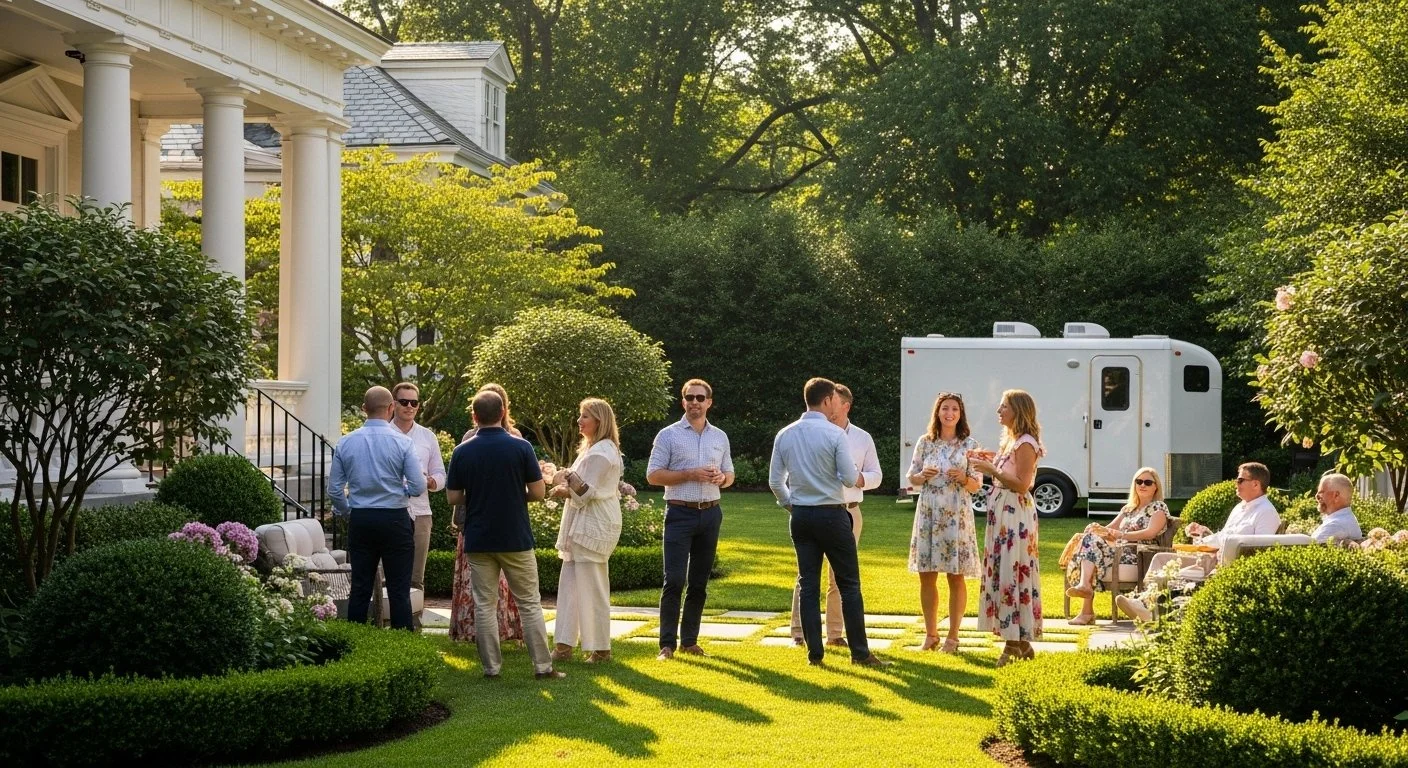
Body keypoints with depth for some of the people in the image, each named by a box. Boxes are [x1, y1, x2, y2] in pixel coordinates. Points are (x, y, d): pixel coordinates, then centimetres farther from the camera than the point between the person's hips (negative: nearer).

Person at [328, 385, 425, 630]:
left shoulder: (346, 443, 1)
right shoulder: (402, 442, -8)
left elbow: (334, 490, 4)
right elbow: (418, 487, -9)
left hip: (360, 520, 3)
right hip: (395, 520, -3)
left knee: (360, 588, 8)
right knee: (399, 591, 1)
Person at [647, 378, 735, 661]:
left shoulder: (720, 437, 12)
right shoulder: (669, 435, -1)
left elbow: (730, 475, 19)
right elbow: (653, 475, -6)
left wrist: (721, 478, -6)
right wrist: (690, 474, -15)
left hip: (710, 513, 5)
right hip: (680, 513, -4)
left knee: (699, 582, 8)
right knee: (674, 580, -10)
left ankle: (689, 640, 16)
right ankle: (667, 644, -7)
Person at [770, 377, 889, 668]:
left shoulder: (785, 435, 4)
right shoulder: (834, 434, -11)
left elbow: (775, 481, 7)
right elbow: (850, 479, -13)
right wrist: (858, 477, 10)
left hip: (801, 515, 5)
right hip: (832, 514, -5)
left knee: (808, 584, 8)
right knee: (849, 583, 2)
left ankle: (814, 652, 7)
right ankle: (859, 652, 2)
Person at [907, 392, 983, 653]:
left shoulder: (969, 444, 1)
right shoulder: (925, 443, 7)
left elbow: (977, 485, 2)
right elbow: (912, 477, 12)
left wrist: (963, 478, -19)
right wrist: (923, 475, -10)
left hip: (956, 515, -2)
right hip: (928, 513, 3)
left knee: (956, 577, 0)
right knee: (926, 577, 5)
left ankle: (953, 636, 8)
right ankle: (931, 634, 16)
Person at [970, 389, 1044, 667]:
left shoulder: (1026, 444, -12)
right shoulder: (1009, 441, 17)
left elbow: (1021, 485, -18)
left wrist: (991, 470, -21)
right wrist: (988, 463, 7)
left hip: (1015, 515, -10)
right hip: (1001, 513, 10)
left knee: (1011, 573, -9)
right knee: (1002, 573, 10)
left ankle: (1014, 643, -7)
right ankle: (1022, 643, 15)